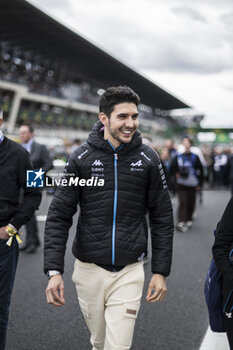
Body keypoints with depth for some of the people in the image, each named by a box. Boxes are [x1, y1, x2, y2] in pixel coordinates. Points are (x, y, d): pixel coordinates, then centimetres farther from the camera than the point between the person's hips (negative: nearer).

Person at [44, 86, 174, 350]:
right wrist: (54, 271, -12)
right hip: (88, 269, 1)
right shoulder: (81, 158, -5)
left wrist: (161, 271, -1)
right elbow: (59, 216, -5)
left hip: (129, 271, -1)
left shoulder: (148, 159, -3)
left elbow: (162, 218, 2)